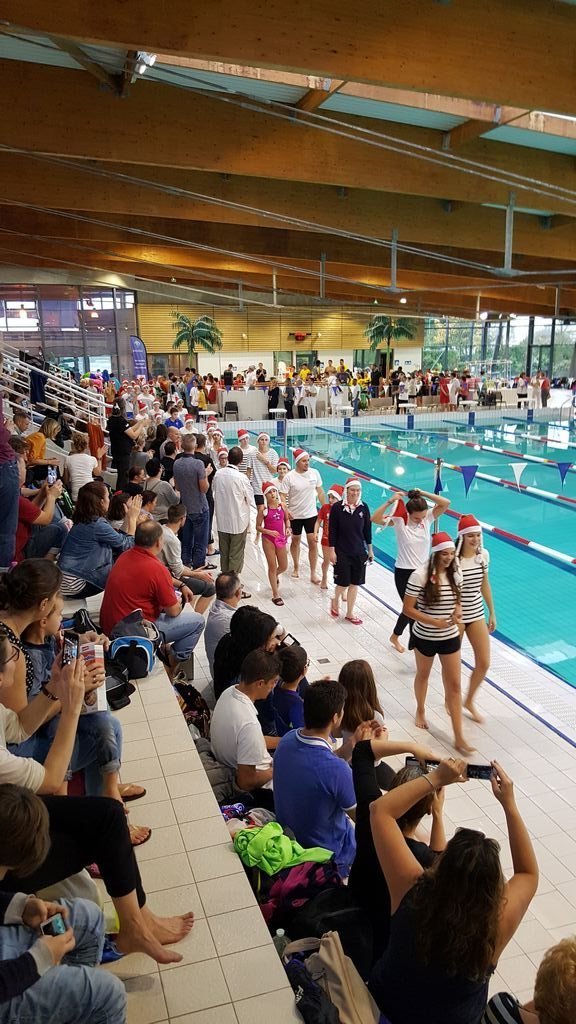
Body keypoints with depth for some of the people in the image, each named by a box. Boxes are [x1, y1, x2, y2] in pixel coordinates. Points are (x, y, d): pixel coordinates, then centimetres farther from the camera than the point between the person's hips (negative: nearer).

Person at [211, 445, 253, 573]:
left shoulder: (218, 474, -6)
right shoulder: (242, 477, -19)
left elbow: (214, 493, 7)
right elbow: (250, 499, -8)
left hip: (222, 520, 4)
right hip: (238, 520, -4)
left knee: (224, 552, 17)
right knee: (236, 554, 7)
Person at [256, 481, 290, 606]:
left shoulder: (282, 505, -2)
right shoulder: (263, 509, -12)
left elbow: (287, 519, 12)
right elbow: (258, 527, -7)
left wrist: (287, 528, -7)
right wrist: (269, 532, -22)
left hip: (281, 539, 4)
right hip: (268, 540, -4)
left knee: (283, 566, 14)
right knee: (272, 566, 5)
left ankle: (275, 576, 50)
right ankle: (276, 595, 16)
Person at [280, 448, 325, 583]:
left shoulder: (314, 473, -5)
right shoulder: (289, 477, -13)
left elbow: (320, 492, 6)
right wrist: (286, 511, -27)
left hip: (311, 514, 1)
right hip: (295, 516, -1)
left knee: (313, 543, -1)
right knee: (296, 541, 16)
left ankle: (313, 574, 8)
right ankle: (296, 567, 39)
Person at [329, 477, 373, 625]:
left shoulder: (363, 507, -3)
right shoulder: (337, 507, -11)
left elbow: (367, 530, 5)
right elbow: (332, 531, -8)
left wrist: (370, 550, 8)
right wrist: (332, 551, -9)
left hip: (359, 552, 3)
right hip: (342, 552, -3)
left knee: (355, 583, 10)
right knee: (343, 583, 2)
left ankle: (350, 613, 25)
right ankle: (335, 601, 35)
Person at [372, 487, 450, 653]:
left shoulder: (427, 518, -6)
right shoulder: (399, 521, -16)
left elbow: (446, 503, -15)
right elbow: (375, 519, -28)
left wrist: (423, 494, -19)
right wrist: (390, 501, -33)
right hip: (404, 572, -4)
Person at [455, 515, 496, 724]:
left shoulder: (483, 555, -3)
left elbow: (485, 585, 9)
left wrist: (492, 613, 14)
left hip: (477, 614, 5)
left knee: (484, 663, 9)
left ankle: (469, 701, 33)